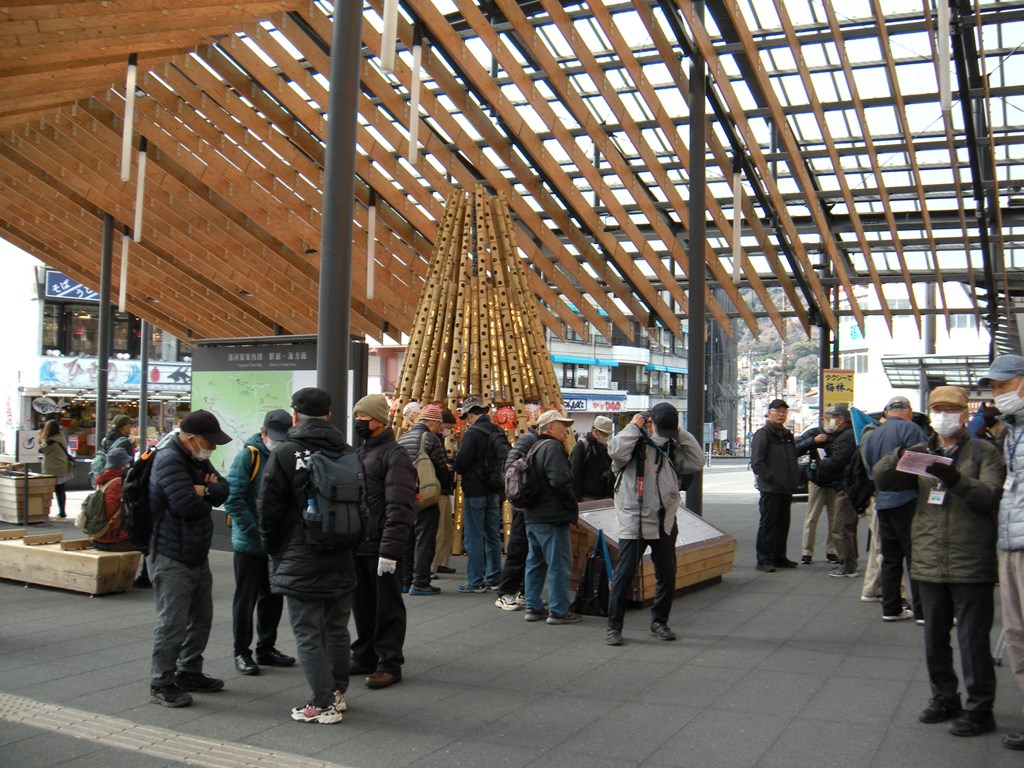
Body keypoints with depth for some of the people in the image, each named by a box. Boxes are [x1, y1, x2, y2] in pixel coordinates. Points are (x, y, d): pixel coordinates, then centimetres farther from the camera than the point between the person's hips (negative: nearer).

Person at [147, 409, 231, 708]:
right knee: (172, 623, -4)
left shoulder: (197, 459, 12)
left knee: (201, 617, 17)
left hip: (197, 555, 10)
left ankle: (189, 673, 31)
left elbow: (223, 491, 7)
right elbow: (188, 505, -27)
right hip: (171, 558, -10)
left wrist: (205, 490, -15)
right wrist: (208, 497, -6)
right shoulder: (169, 460, -19)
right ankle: (161, 684, 8)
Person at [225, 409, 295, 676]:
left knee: (273, 598, 14)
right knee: (246, 599, 4)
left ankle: (266, 648, 27)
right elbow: (233, 500, -17)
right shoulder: (248, 456, -12)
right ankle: (241, 652, 16)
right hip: (249, 544, -5)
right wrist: (257, 531, -20)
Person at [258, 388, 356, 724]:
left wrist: (272, 549, 7)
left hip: (300, 564, -5)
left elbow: (268, 510, -8)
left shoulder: (284, 454, -10)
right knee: (337, 630, 17)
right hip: (341, 561, 6)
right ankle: (337, 693, 29)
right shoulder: (347, 453, 6)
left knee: (308, 635, 2)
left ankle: (323, 704, 4)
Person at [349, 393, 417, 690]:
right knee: (362, 604, 16)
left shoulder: (394, 455, -12)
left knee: (387, 606, 2)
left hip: (381, 548, -8)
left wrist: (389, 551, -23)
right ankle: (365, 655, 28)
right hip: (358, 544, 8)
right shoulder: (360, 453, 16)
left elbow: (399, 508, -19)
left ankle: (390, 662, 11)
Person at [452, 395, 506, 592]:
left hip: (475, 492, -7)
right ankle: (494, 579, 19)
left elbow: (460, 464, -18)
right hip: (494, 492, 7)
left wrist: (459, 470, 3)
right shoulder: (499, 432, 7)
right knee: (493, 536, 13)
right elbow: (505, 461, 13)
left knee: (474, 538, -1)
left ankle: (476, 582, 2)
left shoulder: (472, 433, -16)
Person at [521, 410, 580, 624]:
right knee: (558, 564, -3)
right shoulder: (552, 447, -14)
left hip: (532, 516, 10)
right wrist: (572, 504, -11)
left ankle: (533, 607, 19)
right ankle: (558, 611, 1)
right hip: (552, 517, -10)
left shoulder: (535, 448, 17)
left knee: (535, 562, 14)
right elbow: (560, 481, -22)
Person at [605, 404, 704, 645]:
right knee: (624, 574, -5)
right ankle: (614, 626, 5)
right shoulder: (635, 443, -7)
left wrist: (682, 435, 1)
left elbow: (697, 462, 5)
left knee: (667, 575, 11)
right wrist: (633, 426, -15)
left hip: (665, 522, 6)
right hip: (634, 522, -6)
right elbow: (616, 451, -27)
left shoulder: (672, 448, 11)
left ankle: (659, 621, 29)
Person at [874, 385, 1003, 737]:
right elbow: (880, 475, 1)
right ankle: (945, 699, 29)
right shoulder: (922, 453, 11)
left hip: (971, 564, -4)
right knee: (935, 638, 14)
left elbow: (990, 496, -14)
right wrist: (897, 457, -21)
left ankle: (979, 709, 12)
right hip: (929, 563, 5)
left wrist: (956, 480, -32)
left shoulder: (984, 453, 0)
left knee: (973, 639, 0)